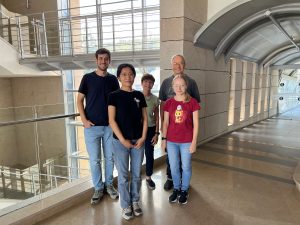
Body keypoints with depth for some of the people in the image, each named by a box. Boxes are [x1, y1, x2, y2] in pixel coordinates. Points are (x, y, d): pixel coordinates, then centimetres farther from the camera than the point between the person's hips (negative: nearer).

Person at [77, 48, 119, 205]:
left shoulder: (113, 79, 5)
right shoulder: (87, 78, -1)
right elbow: (79, 100, 0)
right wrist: (84, 120, -9)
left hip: (110, 126, 2)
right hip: (92, 126, -2)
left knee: (110, 158, 11)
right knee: (94, 160, 6)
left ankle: (109, 185, 29)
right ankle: (98, 188, 23)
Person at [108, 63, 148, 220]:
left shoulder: (139, 95, 5)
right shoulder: (114, 96, -5)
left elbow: (144, 118, 6)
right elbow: (112, 120, -9)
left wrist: (143, 138, -4)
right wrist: (122, 140, -13)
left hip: (138, 141, 3)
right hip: (120, 141, -3)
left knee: (136, 174, 13)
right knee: (123, 175, 8)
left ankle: (135, 202, 32)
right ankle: (126, 205, 25)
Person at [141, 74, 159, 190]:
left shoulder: (155, 99, 1)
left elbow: (157, 117, 5)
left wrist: (156, 133, 0)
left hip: (150, 129, 2)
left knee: (149, 154, 8)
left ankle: (148, 177, 27)